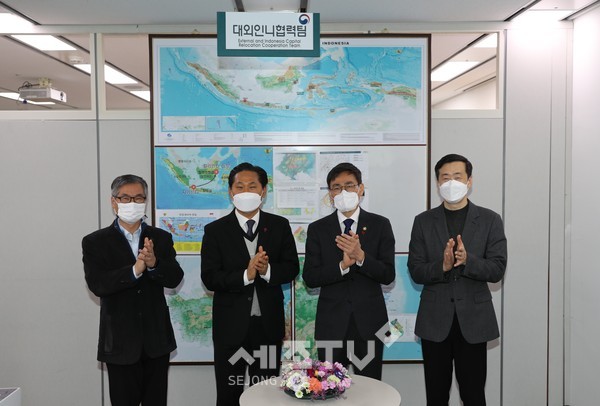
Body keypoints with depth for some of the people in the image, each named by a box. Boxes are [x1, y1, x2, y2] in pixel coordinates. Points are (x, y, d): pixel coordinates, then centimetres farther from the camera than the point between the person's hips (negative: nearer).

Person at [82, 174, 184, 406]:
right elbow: (97, 285, -16)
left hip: (157, 340, 2)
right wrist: (135, 270, -29)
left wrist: (154, 263, -27)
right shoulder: (95, 242, -3)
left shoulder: (161, 238, 4)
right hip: (120, 342, -2)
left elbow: (175, 279, -7)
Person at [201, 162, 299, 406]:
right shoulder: (215, 230, -3)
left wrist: (267, 270, -20)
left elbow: (292, 268, 0)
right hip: (230, 324, -1)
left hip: (268, 323, 1)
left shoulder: (280, 226, 2)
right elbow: (209, 278, -10)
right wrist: (245, 275, -24)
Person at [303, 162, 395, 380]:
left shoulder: (380, 225, 1)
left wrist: (360, 256, -21)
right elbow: (310, 278, -4)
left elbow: (388, 275, -5)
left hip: (369, 322, 0)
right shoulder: (317, 229, 2)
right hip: (331, 323, 0)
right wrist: (343, 265, -19)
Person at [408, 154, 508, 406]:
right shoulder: (423, 222, 4)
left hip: (473, 319, -1)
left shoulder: (490, 220, 1)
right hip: (435, 320, 1)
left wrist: (467, 260, -23)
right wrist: (442, 266, -20)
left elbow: (497, 270, -5)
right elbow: (415, 272, -1)